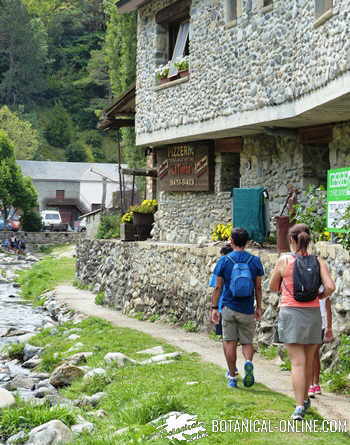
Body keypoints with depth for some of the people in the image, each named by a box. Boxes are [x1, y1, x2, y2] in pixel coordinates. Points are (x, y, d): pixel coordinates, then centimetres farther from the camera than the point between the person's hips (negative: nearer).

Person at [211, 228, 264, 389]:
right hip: (247, 309, 1)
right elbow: (258, 287, 3)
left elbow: (218, 287, -2)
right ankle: (248, 362, -18)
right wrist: (259, 307, 13)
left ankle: (232, 376, 10)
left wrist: (214, 307, 5)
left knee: (230, 343, 8)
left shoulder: (224, 261, -4)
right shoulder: (255, 261, -1)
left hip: (229, 307, -1)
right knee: (247, 342, 11)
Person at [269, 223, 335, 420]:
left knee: (298, 362, -3)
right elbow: (330, 287, -11)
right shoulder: (318, 261, -1)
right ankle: (305, 399, 32)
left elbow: (273, 287, 4)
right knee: (309, 360, 17)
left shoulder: (284, 261, -6)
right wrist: (320, 296, 8)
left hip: (291, 313, -3)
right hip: (313, 314, 3)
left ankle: (300, 406, -11)